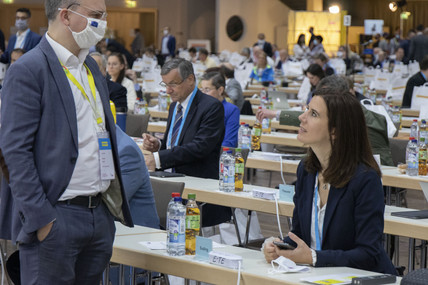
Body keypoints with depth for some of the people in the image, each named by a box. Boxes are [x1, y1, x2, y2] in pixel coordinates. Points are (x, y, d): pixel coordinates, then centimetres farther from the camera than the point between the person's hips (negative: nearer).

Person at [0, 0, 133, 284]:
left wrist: (116, 197, 16)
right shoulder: (28, 70, -11)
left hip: (101, 214, 8)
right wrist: (40, 218, -18)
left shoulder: (91, 67, 15)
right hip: (56, 217, -8)